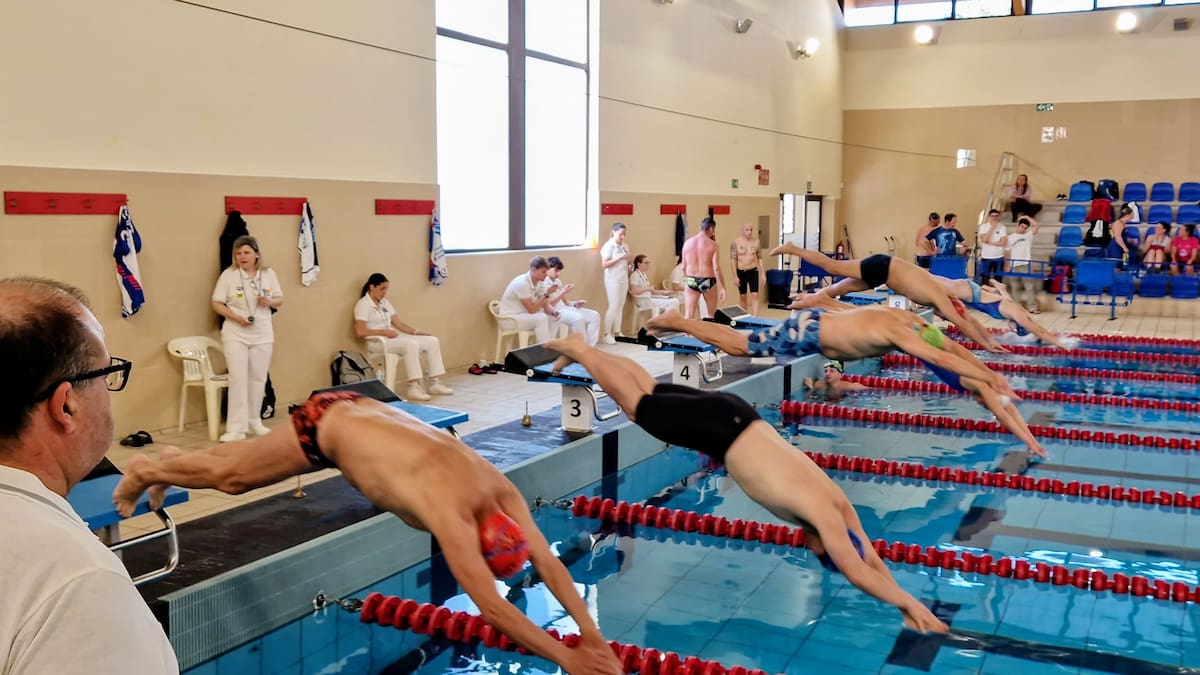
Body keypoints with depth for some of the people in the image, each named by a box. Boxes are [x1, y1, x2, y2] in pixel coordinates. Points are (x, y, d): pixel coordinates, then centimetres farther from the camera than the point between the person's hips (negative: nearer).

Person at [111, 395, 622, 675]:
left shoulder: (500, 489, -20)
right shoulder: (451, 511, -39)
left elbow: (548, 562, -17)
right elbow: (491, 606, -42)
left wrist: (592, 633, -23)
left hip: (362, 412, 7)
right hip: (325, 424, -7)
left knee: (245, 469, 30)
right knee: (231, 476, 17)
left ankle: (178, 460, 55)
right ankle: (144, 471, 44)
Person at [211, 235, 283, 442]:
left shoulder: (268, 274, 3)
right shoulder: (228, 275, -6)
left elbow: (279, 299, 10)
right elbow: (217, 304, -4)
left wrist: (270, 302, -13)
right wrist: (236, 317, -19)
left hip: (263, 334, 3)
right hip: (236, 334, -3)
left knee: (258, 378, 10)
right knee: (238, 378, -10)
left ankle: (254, 421, 25)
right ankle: (236, 427, -7)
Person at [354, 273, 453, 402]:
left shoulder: (384, 302, 17)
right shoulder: (363, 304, -7)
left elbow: (399, 324, 16)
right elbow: (360, 331, -18)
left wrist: (417, 332, 3)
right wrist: (383, 331, -19)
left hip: (393, 337, 8)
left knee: (433, 341, -5)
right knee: (411, 344, -36)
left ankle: (434, 384, -8)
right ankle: (413, 388, -37)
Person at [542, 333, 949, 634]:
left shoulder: (837, 504, -1)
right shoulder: (823, 513, -22)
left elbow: (869, 557, 8)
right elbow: (856, 572, -25)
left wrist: (903, 602, 5)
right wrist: (908, 603, -19)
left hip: (734, 417, 7)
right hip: (721, 428, -7)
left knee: (651, 392, 20)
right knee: (636, 403, 8)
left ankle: (584, 351, 34)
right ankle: (580, 350, 22)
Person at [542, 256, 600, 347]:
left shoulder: (558, 281, 17)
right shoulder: (543, 282, -9)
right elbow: (547, 304, -18)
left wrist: (575, 303, -2)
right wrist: (563, 292, -21)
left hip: (564, 308, 9)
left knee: (594, 315, -4)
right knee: (578, 318, -34)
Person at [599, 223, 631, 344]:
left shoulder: (624, 246, 11)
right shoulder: (608, 246, -10)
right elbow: (604, 264, -17)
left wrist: (629, 264, -1)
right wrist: (619, 258, -21)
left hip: (624, 279, 7)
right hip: (613, 280, -7)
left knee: (621, 306, 8)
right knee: (613, 306, -8)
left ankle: (617, 332, 16)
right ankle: (606, 334, -3)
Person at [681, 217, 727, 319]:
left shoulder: (687, 242, 2)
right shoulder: (712, 244, -8)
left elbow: (684, 267, 7)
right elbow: (716, 268, -14)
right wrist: (723, 288, -10)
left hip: (691, 281, 2)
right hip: (708, 281, -2)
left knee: (689, 315, 1)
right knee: (711, 314, 16)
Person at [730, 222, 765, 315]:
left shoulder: (756, 241, -2)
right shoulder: (736, 242, -9)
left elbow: (760, 258, 6)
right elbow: (733, 260, -8)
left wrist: (763, 273, 3)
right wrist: (735, 276, -12)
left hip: (753, 271, 1)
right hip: (741, 272, -1)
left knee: (755, 295, -8)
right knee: (743, 296, 11)